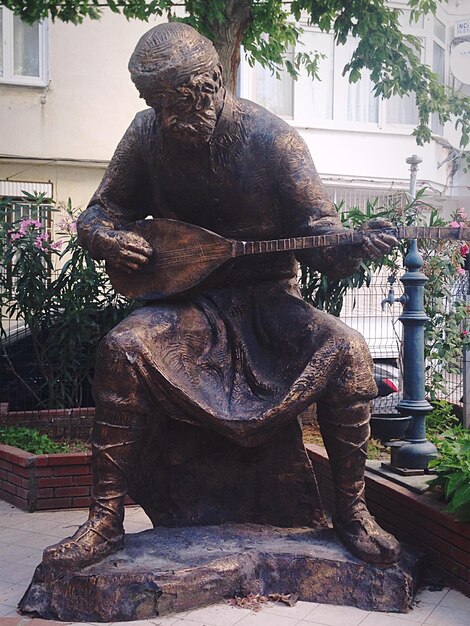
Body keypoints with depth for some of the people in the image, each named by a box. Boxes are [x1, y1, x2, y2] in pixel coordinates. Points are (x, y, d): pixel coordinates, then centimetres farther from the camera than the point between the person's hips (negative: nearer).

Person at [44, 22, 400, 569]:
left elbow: (318, 231, -11)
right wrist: (106, 239, -18)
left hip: (267, 298, -1)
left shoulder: (270, 137, -11)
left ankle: (351, 512, -9)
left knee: (347, 350, -27)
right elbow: (97, 214, 6)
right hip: (186, 298, 1)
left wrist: (348, 250, -35)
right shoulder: (148, 134, -3)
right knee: (122, 347, -29)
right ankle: (105, 520, -17)